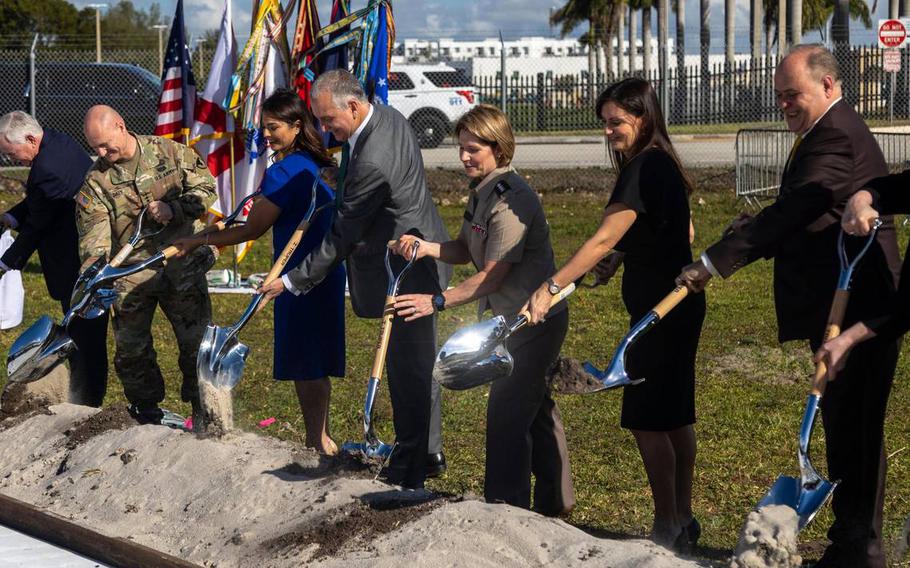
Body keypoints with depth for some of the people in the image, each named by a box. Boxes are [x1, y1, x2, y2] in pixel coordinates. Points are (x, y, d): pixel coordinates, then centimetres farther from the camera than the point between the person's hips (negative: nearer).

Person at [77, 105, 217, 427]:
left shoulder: (169, 153, -2)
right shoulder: (96, 182, -3)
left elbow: (206, 189, 0)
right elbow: (94, 236, -12)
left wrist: (173, 209, -17)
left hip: (181, 266, -1)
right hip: (131, 276, 1)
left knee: (196, 340, 4)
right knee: (131, 348, 8)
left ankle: (202, 406, 21)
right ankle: (146, 410, 26)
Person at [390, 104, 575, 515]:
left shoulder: (511, 199, -24)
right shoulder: (482, 192, 7)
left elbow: (493, 275, -25)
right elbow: (466, 251, 12)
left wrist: (438, 302, -25)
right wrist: (426, 248, -7)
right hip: (514, 317, 10)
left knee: (507, 413, -8)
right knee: (536, 408, 19)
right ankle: (555, 501, 31)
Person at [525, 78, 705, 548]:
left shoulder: (644, 169, -19)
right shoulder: (661, 165, 11)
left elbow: (604, 239, -27)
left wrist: (551, 287, -31)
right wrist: (621, 261, 13)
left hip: (661, 310, -10)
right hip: (678, 304, 10)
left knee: (646, 420, -6)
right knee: (674, 416, 15)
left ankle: (668, 528, -1)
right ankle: (683, 521, 22)